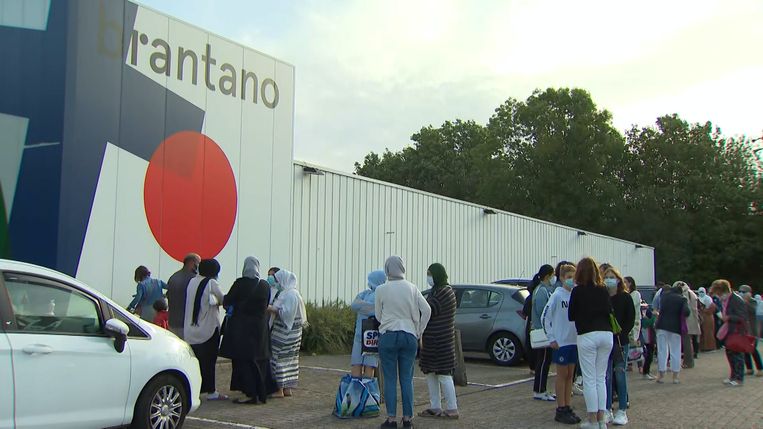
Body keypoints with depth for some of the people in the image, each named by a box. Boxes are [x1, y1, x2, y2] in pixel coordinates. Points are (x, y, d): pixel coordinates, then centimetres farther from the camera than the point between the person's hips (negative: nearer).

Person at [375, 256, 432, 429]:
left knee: (390, 379, 4)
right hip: (409, 336, 2)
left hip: (388, 335, -2)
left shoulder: (381, 290, -5)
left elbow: (378, 315, 4)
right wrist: (419, 331, 7)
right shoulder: (412, 288, 1)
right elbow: (427, 310, -2)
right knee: (407, 379, 9)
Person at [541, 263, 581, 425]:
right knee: (562, 375, 2)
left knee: (570, 375, 12)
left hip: (574, 341, 5)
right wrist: (551, 338, -11)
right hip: (561, 342, -5)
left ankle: (568, 407, 21)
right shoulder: (557, 295, -10)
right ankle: (560, 410, 9)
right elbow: (545, 317, -10)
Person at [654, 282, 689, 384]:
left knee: (662, 351, 6)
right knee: (675, 352, 7)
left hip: (662, 326, 2)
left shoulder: (664, 295, 4)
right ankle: (675, 377, 8)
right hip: (675, 327, -2)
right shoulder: (682, 299, -4)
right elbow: (686, 312, -16)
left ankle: (661, 375, 7)